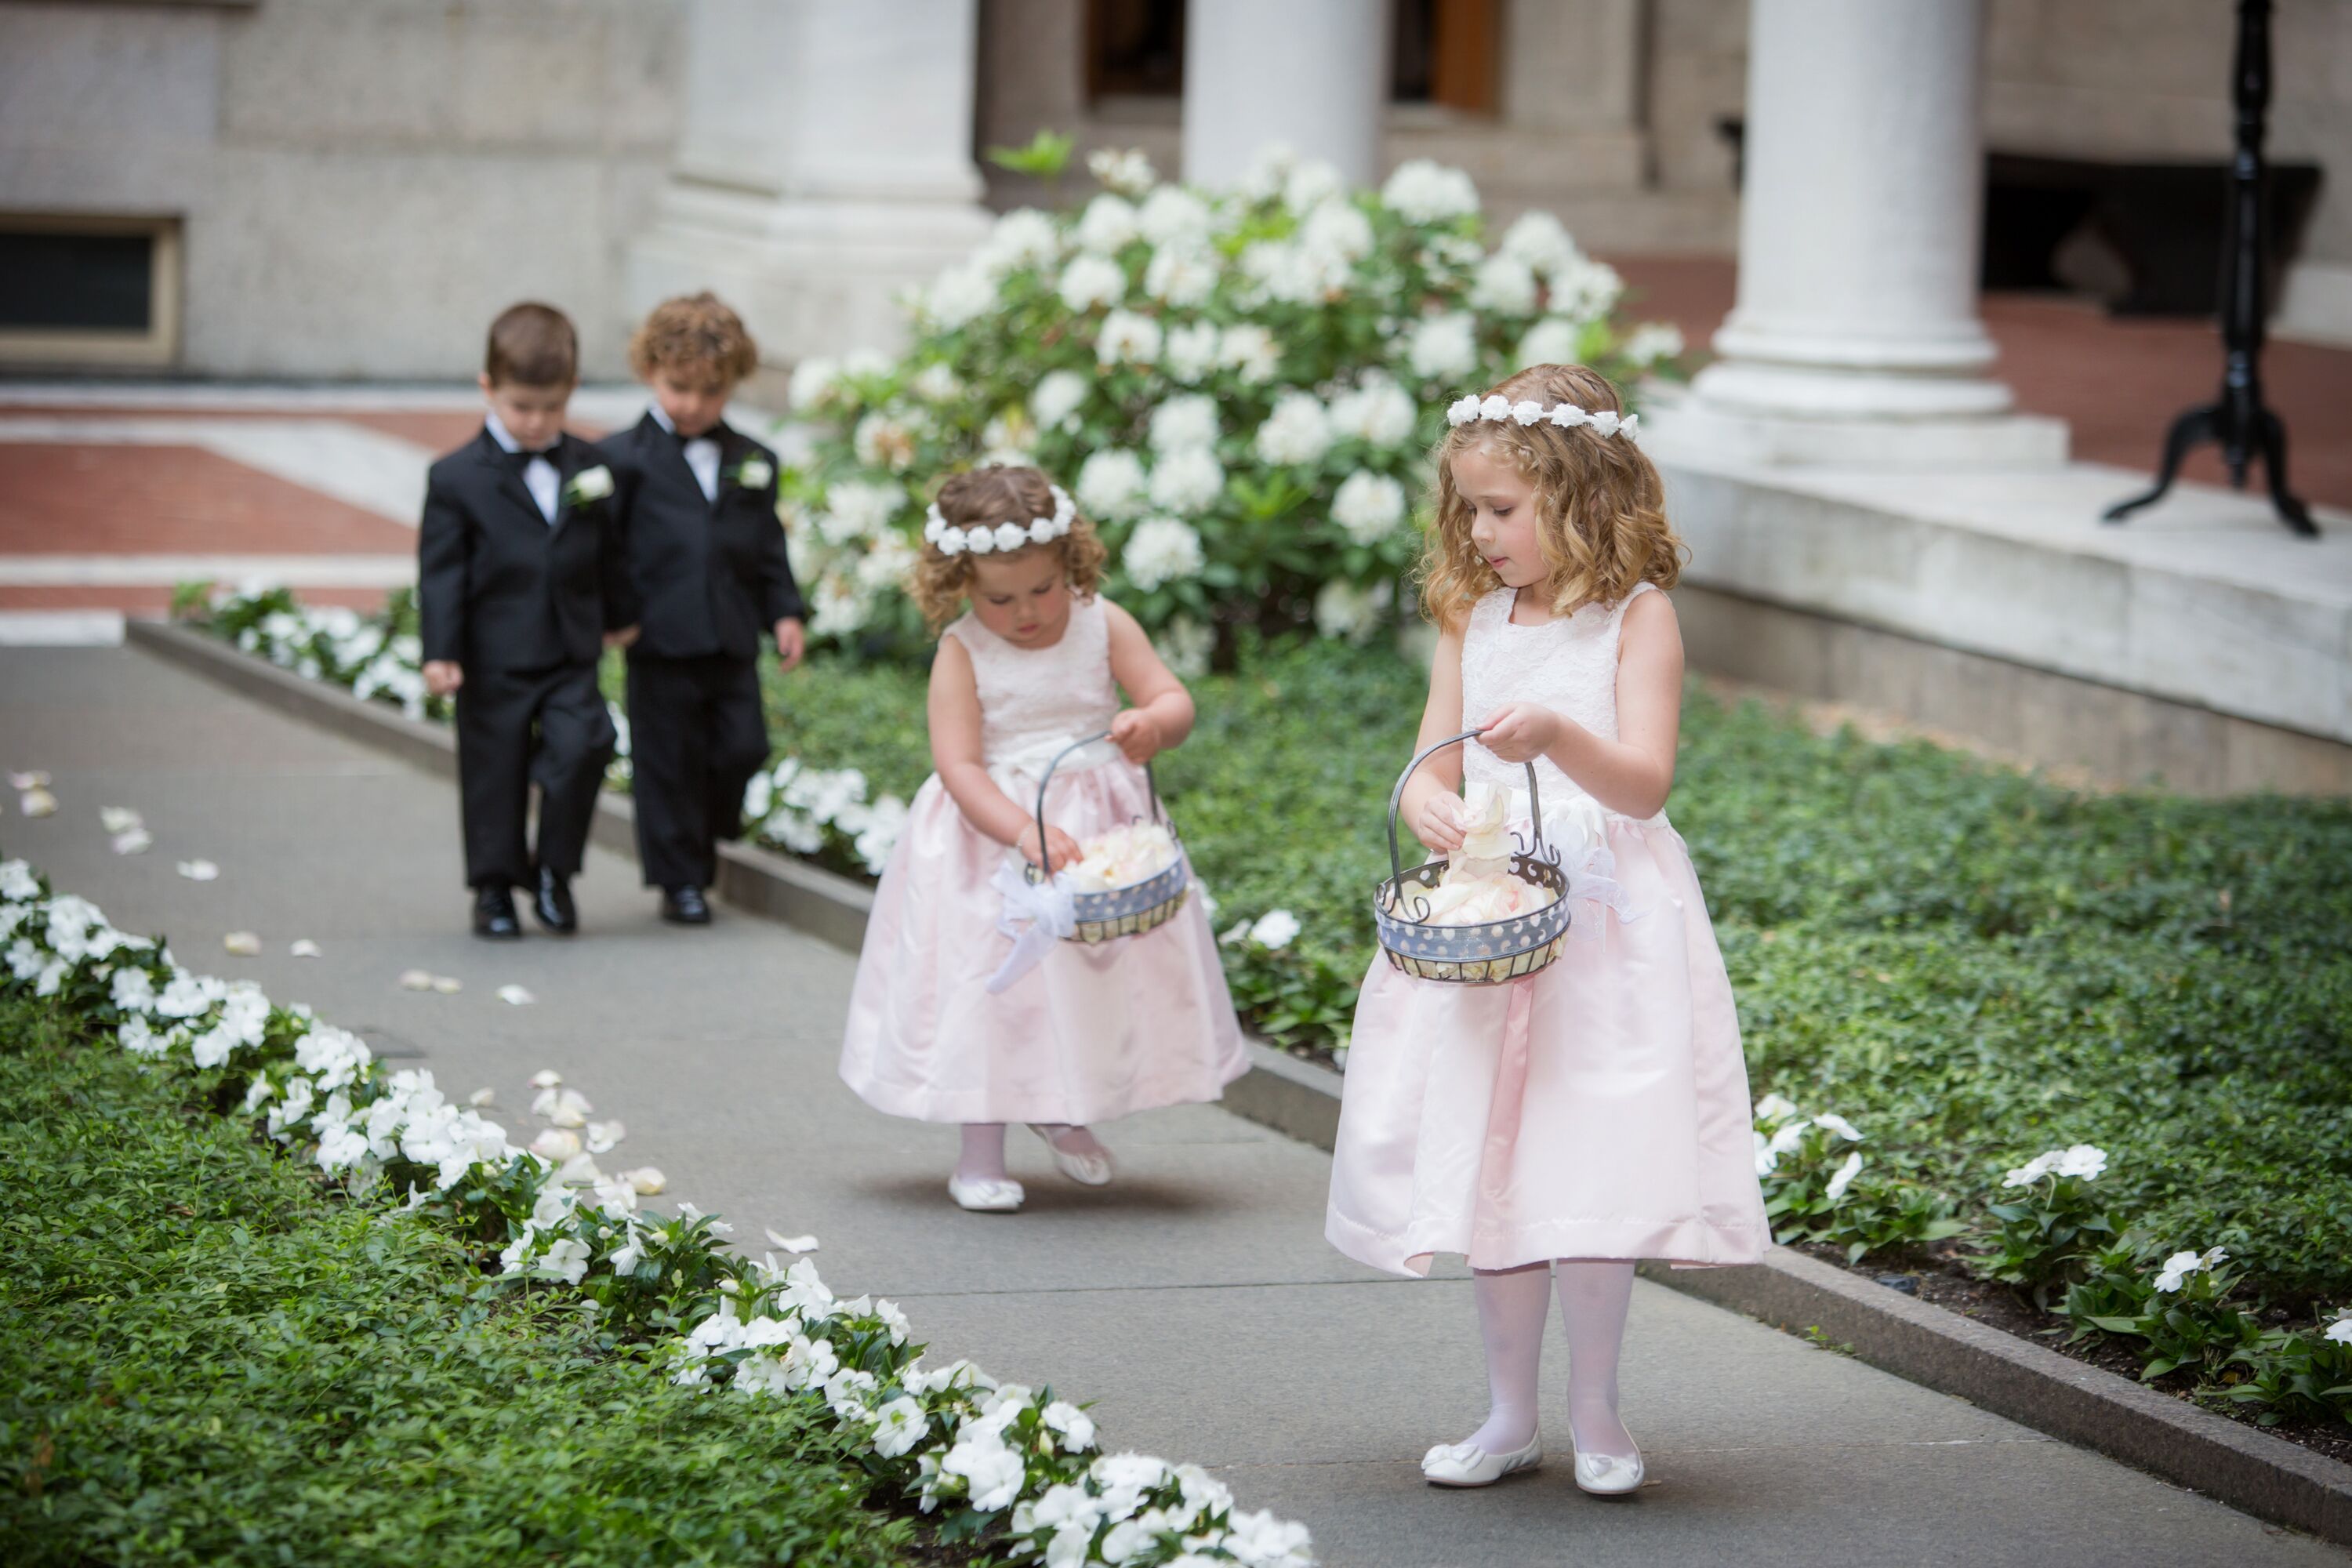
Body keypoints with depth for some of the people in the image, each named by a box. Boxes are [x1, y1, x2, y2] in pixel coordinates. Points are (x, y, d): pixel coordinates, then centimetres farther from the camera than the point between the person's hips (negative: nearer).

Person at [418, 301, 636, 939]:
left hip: (572, 653, 2)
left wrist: (619, 615, 26)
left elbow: (608, 551, 19)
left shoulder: (587, 467, 7)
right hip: (495, 662, -2)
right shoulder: (457, 479, -5)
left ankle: (554, 870, 5)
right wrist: (440, 653, -13)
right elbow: (440, 572, -7)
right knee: (494, 772, 4)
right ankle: (494, 887, 18)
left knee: (583, 745, -14)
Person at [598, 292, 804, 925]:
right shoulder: (623, 458, -4)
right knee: (669, 761, 3)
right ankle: (681, 879, 13)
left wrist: (785, 612, 7)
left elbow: (769, 547, 16)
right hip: (661, 638, -4)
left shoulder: (752, 462, 10)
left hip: (733, 640, 4)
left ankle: (708, 831, 29)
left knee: (742, 749, 4)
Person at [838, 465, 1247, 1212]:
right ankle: (981, 1150, 9)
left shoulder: (1103, 626, -4)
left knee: (1100, 971, 11)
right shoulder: (962, 654, -14)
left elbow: (1175, 701, -6)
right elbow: (960, 768, -20)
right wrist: (1025, 832, -34)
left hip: (1101, 825, 3)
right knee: (990, 978, -2)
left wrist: (1153, 723, -32)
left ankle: (1066, 1116, 36)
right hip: (991, 831, -3)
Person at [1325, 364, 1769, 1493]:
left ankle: (1594, 1413, 9)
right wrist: (1430, 809, -14)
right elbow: (1432, 765, 10)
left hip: (1605, 920, -5)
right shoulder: (1472, 618, 10)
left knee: (1593, 1169, -6)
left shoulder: (1636, 617, -5)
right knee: (1491, 1169, 6)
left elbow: (1644, 783, -14)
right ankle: (1510, 1415, 16)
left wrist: (1559, 740, -33)